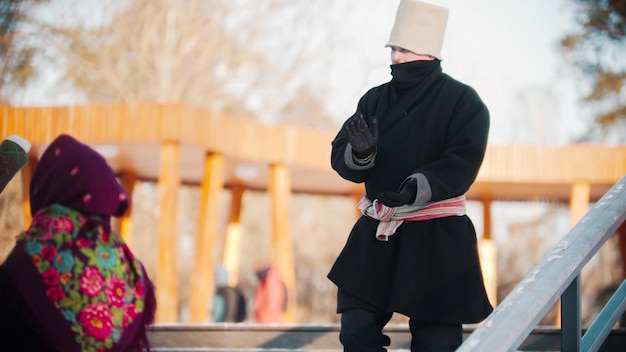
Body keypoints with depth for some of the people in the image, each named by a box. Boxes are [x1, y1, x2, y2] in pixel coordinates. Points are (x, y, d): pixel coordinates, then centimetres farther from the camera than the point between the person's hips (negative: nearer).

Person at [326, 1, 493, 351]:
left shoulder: (463, 101, -5)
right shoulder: (375, 99, 9)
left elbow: (461, 164, -16)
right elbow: (340, 156, 4)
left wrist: (418, 188, -33)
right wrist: (361, 153, -20)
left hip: (436, 238, -4)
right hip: (375, 233, 5)